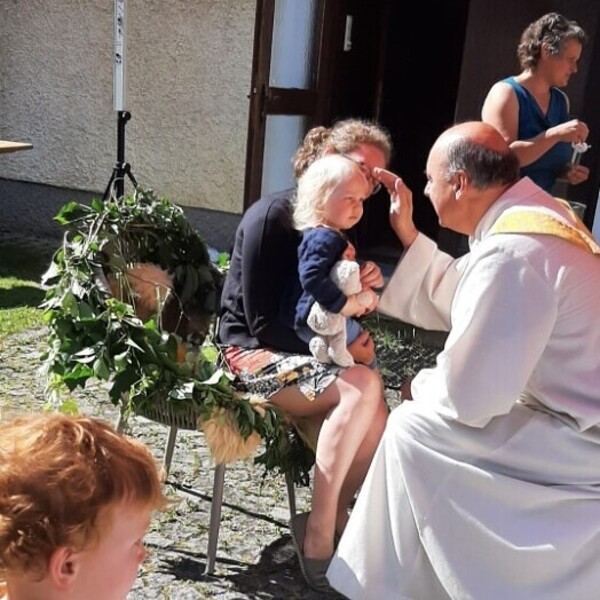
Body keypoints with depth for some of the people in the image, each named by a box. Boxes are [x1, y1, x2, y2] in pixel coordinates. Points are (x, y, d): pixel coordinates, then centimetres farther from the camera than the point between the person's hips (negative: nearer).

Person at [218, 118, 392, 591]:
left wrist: (364, 286, -9)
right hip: (258, 352, -7)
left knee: (374, 420, -20)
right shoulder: (271, 218, -15)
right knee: (364, 386, -30)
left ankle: (336, 519, 3)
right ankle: (319, 531, -19)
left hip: (308, 350, 7)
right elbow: (262, 323, -18)